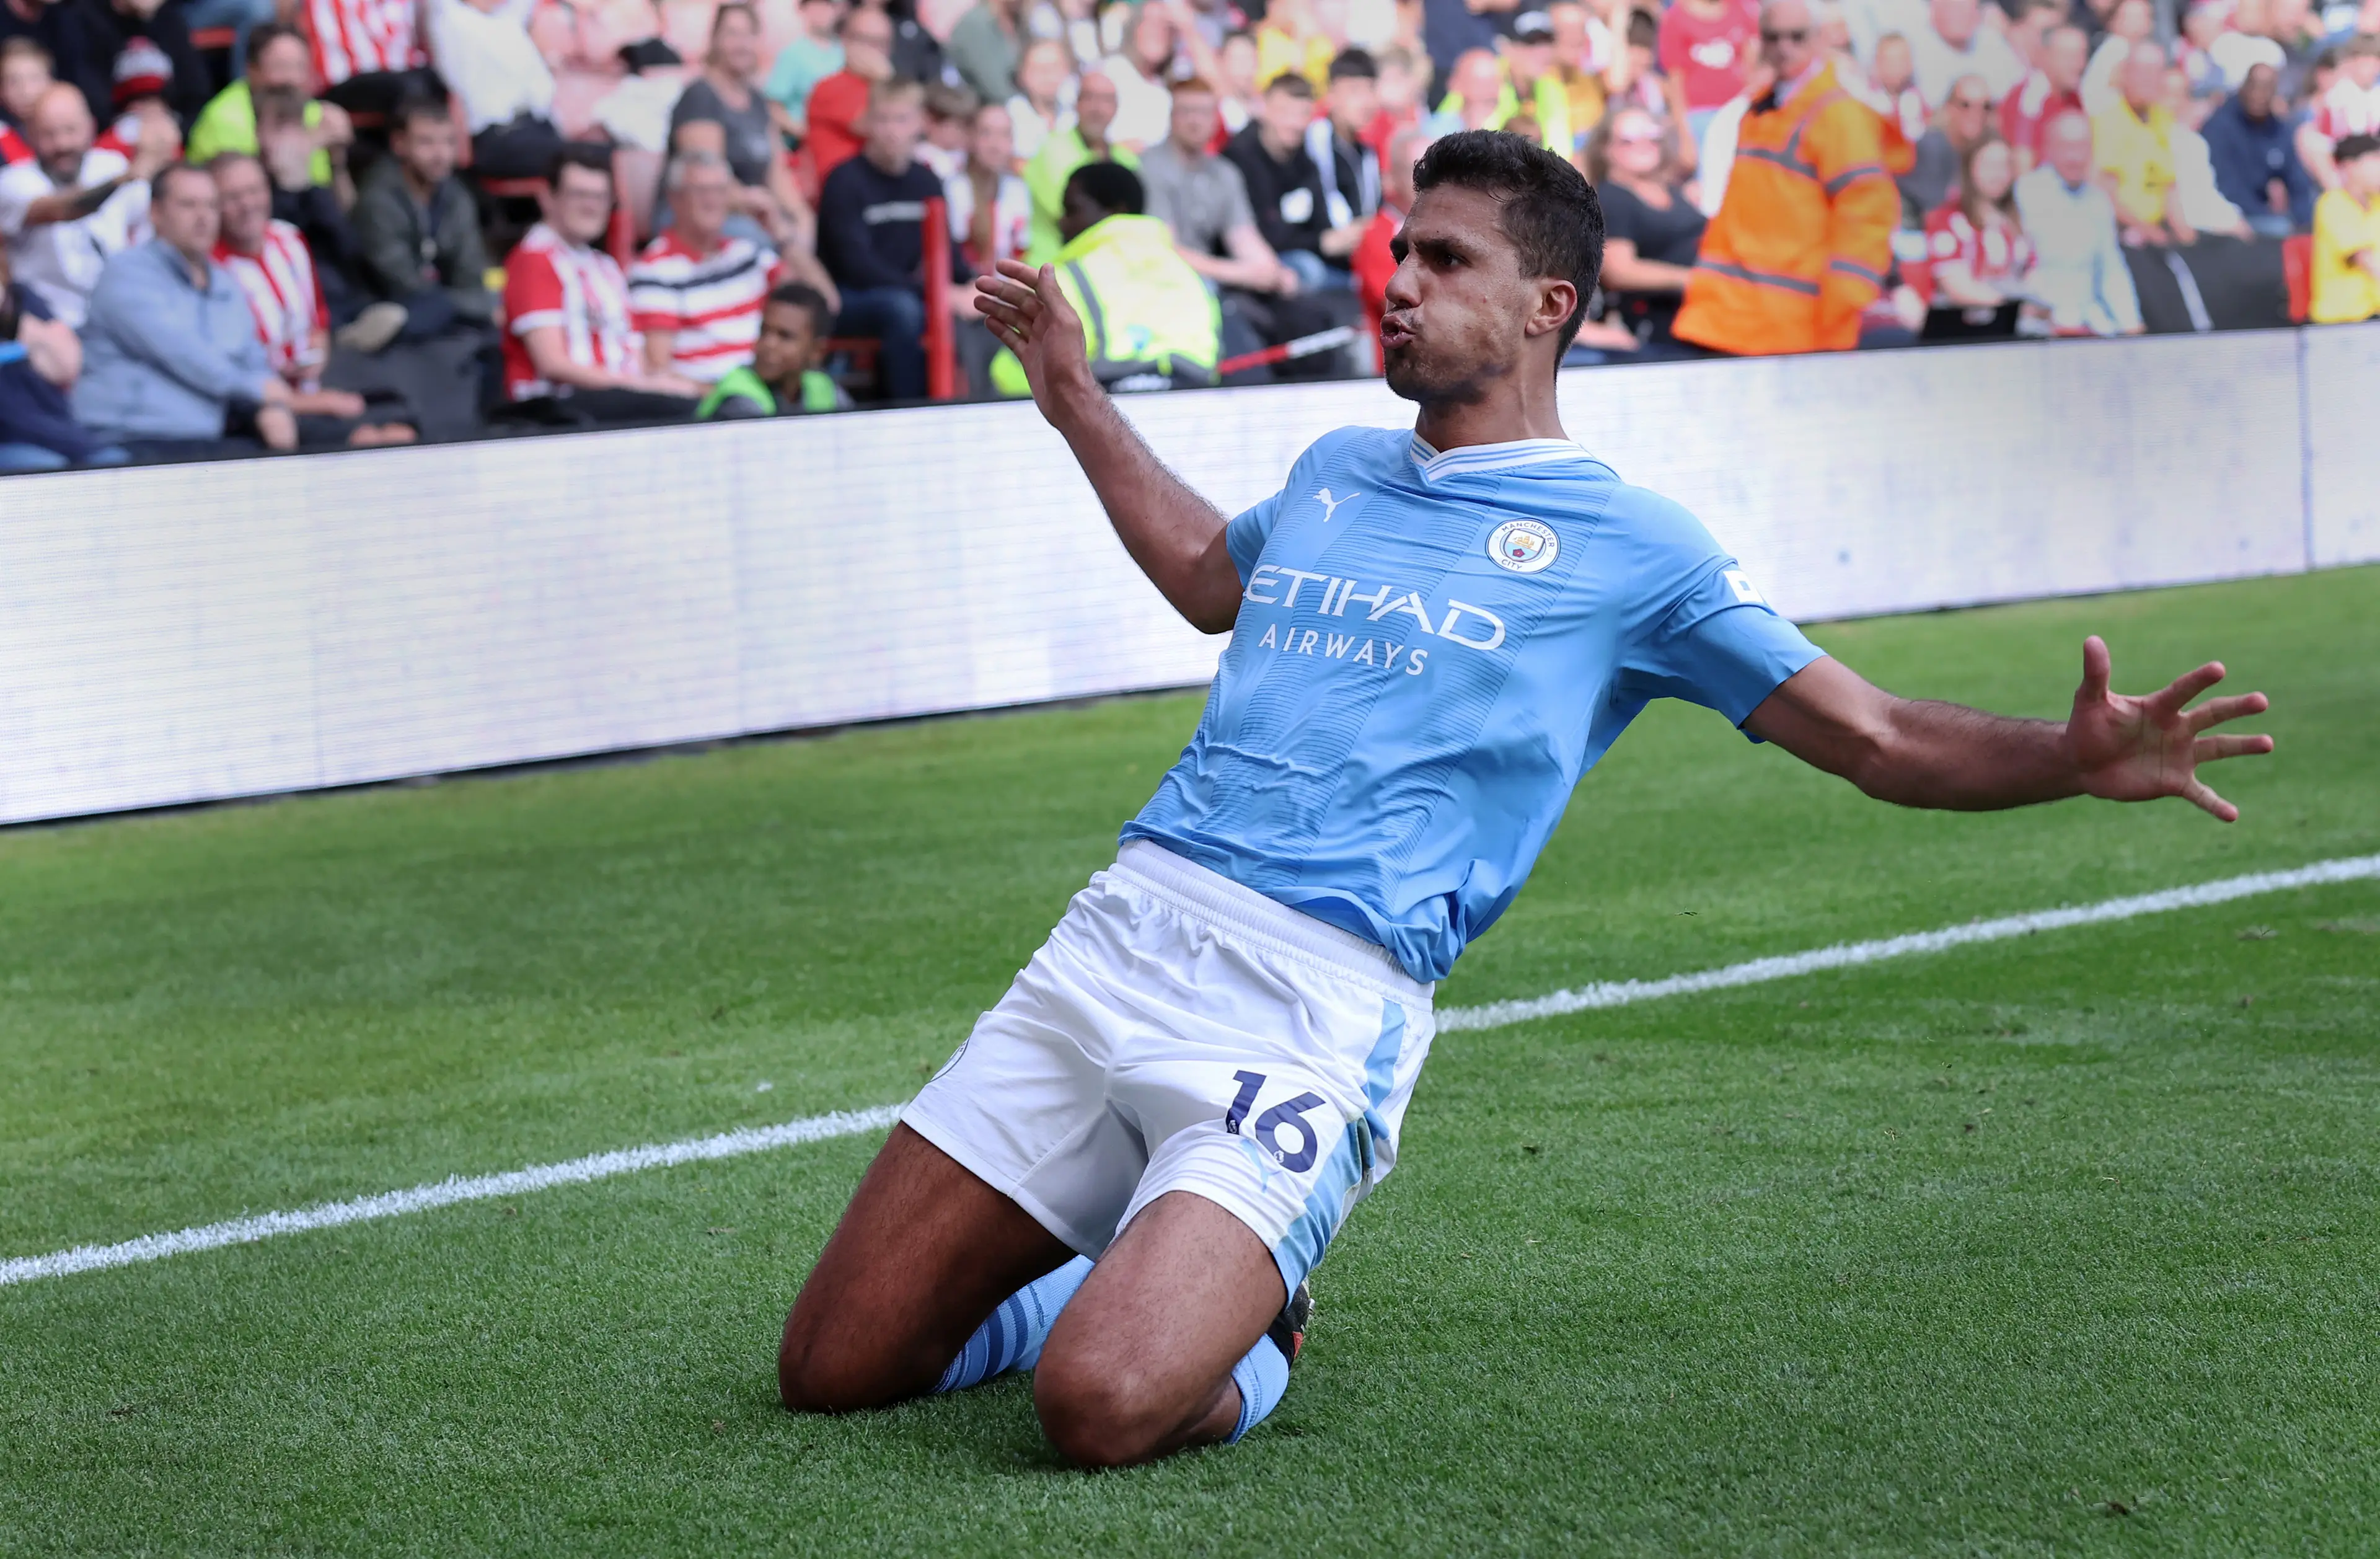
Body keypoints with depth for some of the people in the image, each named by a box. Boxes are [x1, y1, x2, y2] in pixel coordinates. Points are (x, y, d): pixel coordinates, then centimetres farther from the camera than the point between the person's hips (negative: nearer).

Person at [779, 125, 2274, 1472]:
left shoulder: (1627, 548, 3)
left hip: (1312, 1009, -5)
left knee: (1103, 1407, -27)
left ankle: (1237, 1342, 9)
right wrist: (1079, 399, 44)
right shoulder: (1336, 470, 20)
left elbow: (1880, 738, 1)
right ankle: (1173, 1281, 27)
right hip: (1120, 928, 6)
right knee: (835, 1370, 2)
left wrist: (2074, 755, -17)